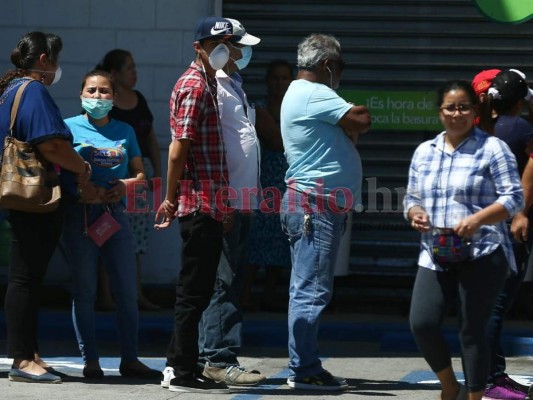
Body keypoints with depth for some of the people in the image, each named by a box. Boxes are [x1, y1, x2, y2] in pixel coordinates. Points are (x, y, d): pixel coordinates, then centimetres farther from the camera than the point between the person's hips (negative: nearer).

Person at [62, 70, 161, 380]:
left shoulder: (124, 131, 11)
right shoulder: (69, 127, 2)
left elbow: (140, 174, 15)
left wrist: (125, 186, -7)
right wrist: (80, 188, -18)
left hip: (115, 213, 3)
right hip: (80, 214, -3)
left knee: (127, 290, 2)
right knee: (85, 290, 0)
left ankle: (130, 359, 9)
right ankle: (90, 360, 5)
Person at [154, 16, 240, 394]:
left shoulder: (208, 83, 18)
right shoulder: (194, 86, -13)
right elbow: (178, 150, -16)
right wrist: (171, 200, -11)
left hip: (208, 204, 10)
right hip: (201, 203, -10)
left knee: (197, 289, 14)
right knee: (195, 291, -5)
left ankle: (178, 365, 19)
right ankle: (184, 372, -1)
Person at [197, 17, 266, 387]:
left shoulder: (235, 86, 21)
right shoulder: (213, 87, -10)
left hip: (242, 200, 10)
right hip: (225, 199, -10)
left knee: (231, 282, 11)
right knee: (225, 282, -10)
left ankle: (211, 358, 15)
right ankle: (220, 359, -9)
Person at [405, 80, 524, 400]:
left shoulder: (492, 149, -1)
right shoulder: (424, 152, 16)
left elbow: (514, 198, -6)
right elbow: (411, 198, 22)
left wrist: (478, 219, -21)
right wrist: (414, 213, -2)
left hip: (481, 256, -5)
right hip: (436, 257, 5)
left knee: (473, 331, -4)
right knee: (422, 324, -7)